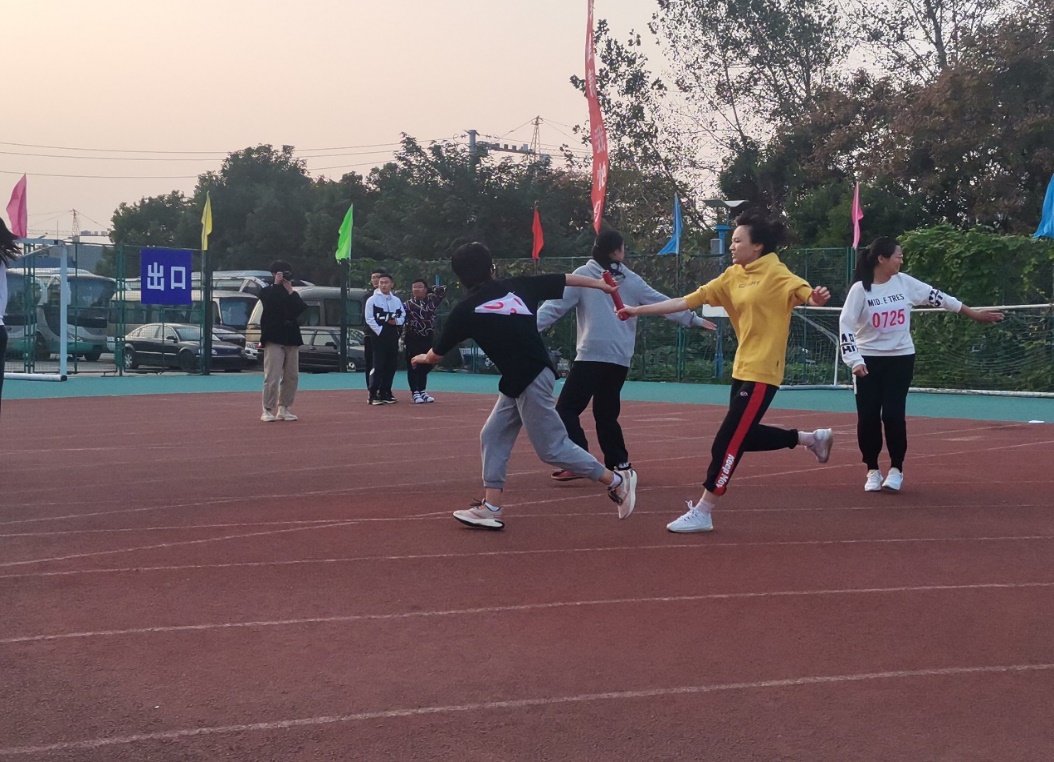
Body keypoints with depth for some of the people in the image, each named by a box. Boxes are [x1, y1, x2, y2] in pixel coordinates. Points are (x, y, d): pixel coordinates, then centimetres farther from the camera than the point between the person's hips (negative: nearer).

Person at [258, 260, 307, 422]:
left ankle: (283, 408, 15)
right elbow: (269, 301, -17)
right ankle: (268, 410, -6)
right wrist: (277, 284, -9)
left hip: (292, 339, 5)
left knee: (292, 377, 5)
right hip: (274, 339, -5)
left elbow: (303, 311, -2)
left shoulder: (294, 295, 16)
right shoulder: (267, 291, 6)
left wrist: (290, 290, -4)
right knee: (272, 377, -11)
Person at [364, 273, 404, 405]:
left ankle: (384, 393, 16)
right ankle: (373, 395, -9)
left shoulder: (397, 300, 12)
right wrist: (380, 331, -16)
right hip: (379, 336, -6)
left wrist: (397, 321, -5)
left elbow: (403, 316, 17)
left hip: (393, 337, 6)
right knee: (378, 365, -11)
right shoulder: (372, 300, -4)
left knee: (391, 365, 7)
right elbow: (369, 319, -9)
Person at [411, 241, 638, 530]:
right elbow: (565, 279, 13)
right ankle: (491, 508, 13)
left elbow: (435, 356, 8)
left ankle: (616, 479, 7)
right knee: (494, 436, 13)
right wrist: (602, 285, 27)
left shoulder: (465, 310, -5)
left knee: (552, 447, 0)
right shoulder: (518, 286, 7)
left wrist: (422, 358, 32)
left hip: (530, 380, -8)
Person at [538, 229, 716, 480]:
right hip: (620, 360, 5)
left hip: (592, 356, -5)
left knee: (566, 409, -3)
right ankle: (619, 463, 18)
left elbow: (556, 305, -6)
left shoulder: (583, 275, 1)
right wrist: (694, 320, 26)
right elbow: (664, 303, 16)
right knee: (606, 414, 19)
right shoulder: (632, 280, 11)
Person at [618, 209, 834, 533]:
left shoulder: (775, 273, -12)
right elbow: (687, 301, 7)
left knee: (728, 442, -7)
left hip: (761, 372, -8)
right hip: (742, 368, 8)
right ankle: (813, 438, 32)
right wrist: (638, 310, 4)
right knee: (743, 436, 17)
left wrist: (815, 297, -54)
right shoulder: (732, 276, 8)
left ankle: (702, 513, 2)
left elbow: (803, 291, -29)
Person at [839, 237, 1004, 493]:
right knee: (867, 416, -2)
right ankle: (872, 470, 13)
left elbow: (937, 297, 6)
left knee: (893, 414, -4)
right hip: (869, 360, -2)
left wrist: (974, 314, 10)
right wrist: (855, 361, -21)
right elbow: (845, 326, -12)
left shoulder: (905, 282, 0)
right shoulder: (860, 289, -10)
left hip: (901, 358, 2)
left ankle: (896, 470, 10)